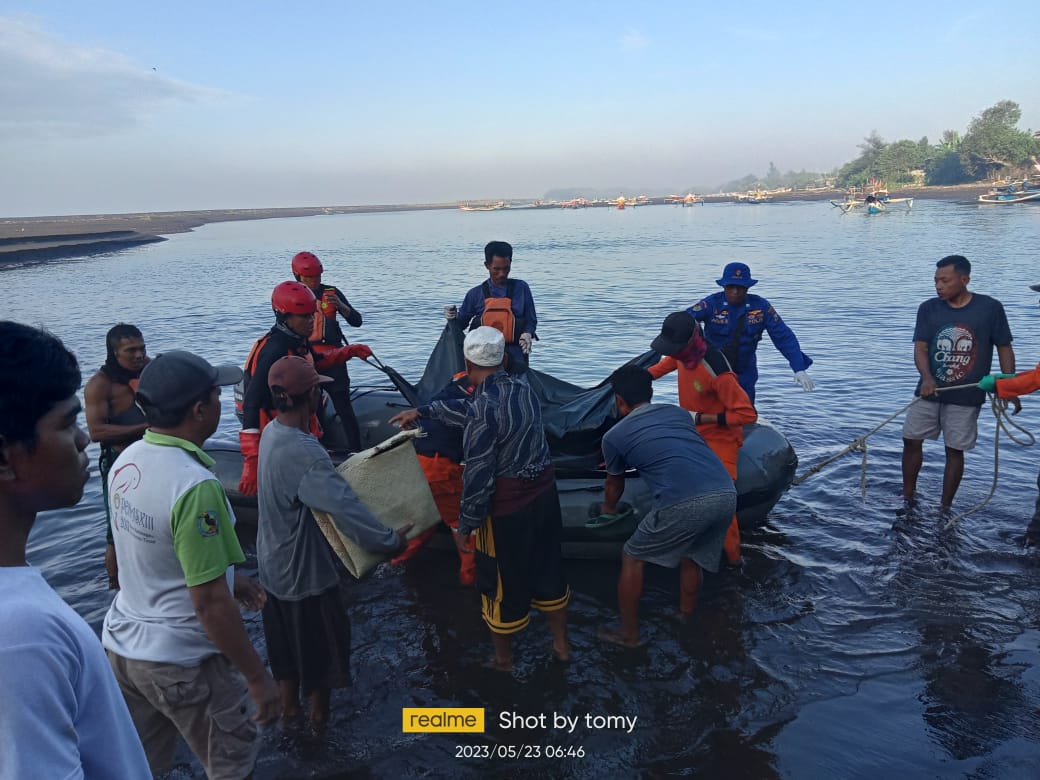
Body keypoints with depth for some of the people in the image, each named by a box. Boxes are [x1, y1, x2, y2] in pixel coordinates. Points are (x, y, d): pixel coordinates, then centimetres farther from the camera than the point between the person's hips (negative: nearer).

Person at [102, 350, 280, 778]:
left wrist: (228, 576, 20)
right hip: (181, 661, -7)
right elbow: (209, 602, -26)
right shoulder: (195, 486, -29)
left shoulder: (127, 461, -3)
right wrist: (257, 676, -16)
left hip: (123, 642, 7)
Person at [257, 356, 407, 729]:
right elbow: (345, 508, -38)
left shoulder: (272, 432, -5)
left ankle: (289, 705, 44)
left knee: (284, 639, 25)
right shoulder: (303, 452, -34)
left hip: (274, 562, 8)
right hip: (306, 569, -8)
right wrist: (389, 540, -30)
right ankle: (319, 712, 37)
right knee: (321, 642, 16)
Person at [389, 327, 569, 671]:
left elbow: (478, 476, -22)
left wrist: (466, 523, -9)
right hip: (544, 495, 7)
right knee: (548, 569, 23)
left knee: (502, 582, 14)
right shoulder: (523, 389, 1)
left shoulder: (485, 410, -24)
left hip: (507, 507, -7)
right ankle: (561, 644, 41)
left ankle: (503, 659, 34)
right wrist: (422, 412, 22)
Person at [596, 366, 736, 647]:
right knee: (692, 558, 30)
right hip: (726, 495, 6)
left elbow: (615, 484, 32)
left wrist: (608, 508, 55)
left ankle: (628, 634, 26)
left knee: (632, 559, 17)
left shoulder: (614, 436, 14)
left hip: (684, 503, -5)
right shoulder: (679, 412, 27)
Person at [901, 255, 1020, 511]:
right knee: (911, 440, 5)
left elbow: (1004, 349, 1)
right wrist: (927, 378, -24)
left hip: (966, 397, -2)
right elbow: (920, 348, -6)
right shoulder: (928, 308, -1)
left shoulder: (990, 308, -6)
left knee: (955, 450, 4)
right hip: (929, 392, 3)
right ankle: (908, 498, 22)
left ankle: (945, 509, 16)